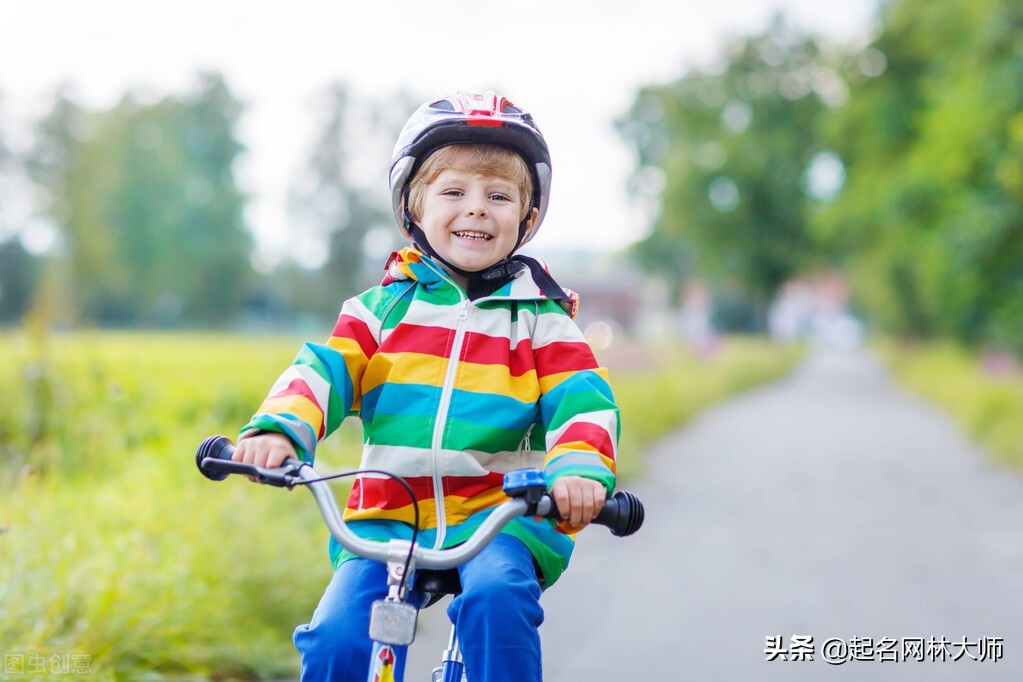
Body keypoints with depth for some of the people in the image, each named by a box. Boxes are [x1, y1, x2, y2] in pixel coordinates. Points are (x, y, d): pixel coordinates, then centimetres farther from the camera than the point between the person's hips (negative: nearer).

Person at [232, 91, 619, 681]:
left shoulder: (540, 318, 7)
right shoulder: (384, 306, 11)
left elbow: (581, 399, -4)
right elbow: (325, 368, 1)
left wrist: (580, 467, -27)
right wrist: (280, 428, -22)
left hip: (499, 514, -1)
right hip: (388, 515, 2)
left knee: (496, 597, -32)